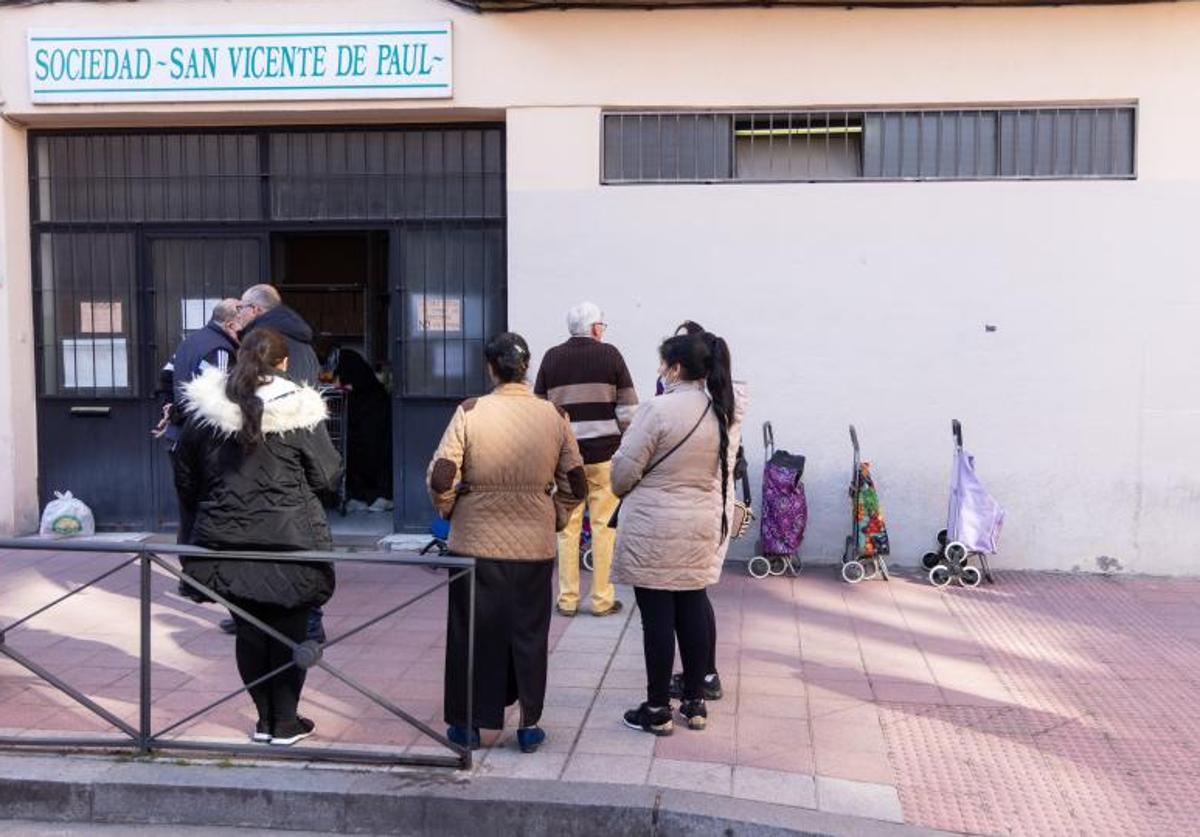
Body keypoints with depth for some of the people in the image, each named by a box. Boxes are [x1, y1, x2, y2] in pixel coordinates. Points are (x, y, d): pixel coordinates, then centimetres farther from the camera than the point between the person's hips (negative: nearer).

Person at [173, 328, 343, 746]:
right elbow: (326, 476, -6)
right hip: (289, 539, -3)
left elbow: (186, 479, 10)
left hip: (228, 539, 3)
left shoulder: (204, 410, 1)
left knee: (249, 631, 15)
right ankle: (286, 722, 17)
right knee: (289, 631, 10)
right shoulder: (298, 410, -11)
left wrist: (206, 514, 25)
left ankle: (265, 718, 23)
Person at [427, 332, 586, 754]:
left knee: (473, 629, 12)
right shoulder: (554, 416, -3)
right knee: (529, 631, 14)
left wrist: (448, 510, 8)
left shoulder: (470, 411, -9)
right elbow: (576, 484, 1)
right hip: (534, 545, 1)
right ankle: (529, 724, 22)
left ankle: (467, 724, 23)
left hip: (476, 542, -1)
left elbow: (440, 477, -11)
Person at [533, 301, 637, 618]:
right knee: (604, 526, 5)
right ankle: (602, 599, 9)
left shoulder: (551, 358, 6)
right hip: (604, 451, -2)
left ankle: (567, 599, 12)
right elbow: (628, 408, -3)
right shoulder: (610, 354, 0)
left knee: (568, 527, 8)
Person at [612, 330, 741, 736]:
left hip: (655, 531, -7)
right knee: (694, 612, 14)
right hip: (702, 530, 7)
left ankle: (658, 710, 12)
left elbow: (624, 470, -12)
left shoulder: (658, 410, -17)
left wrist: (622, 490, 8)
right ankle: (695, 702, 24)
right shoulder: (723, 413, 5)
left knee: (657, 617, 2)